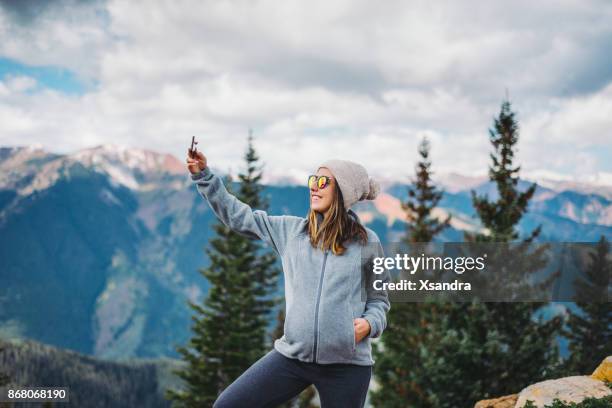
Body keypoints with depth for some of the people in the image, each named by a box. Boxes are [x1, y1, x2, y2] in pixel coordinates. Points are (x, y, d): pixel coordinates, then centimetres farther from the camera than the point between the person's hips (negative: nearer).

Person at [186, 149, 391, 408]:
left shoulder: (366, 242, -1)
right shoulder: (291, 230, 6)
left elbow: (379, 299, 9)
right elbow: (238, 216, 10)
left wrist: (370, 323, -12)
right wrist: (203, 175, 4)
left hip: (347, 364, -3)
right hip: (292, 355, 3)